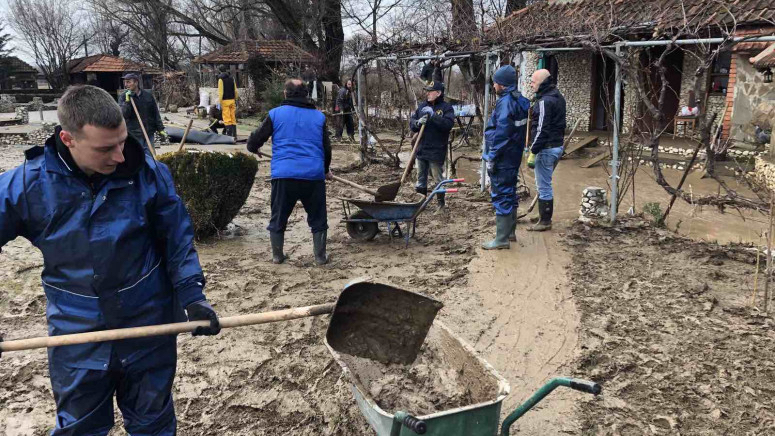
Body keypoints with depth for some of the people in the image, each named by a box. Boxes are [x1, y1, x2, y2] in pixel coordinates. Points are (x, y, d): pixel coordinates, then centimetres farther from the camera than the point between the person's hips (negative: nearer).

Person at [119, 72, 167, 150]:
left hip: (149, 133, 2)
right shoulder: (124, 97, -1)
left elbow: (156, 113, 8)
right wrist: (127, 101, -22)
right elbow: (123, 115, -12)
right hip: (135, 135, -2)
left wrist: (160, 129, 7)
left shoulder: (148, 95, 4)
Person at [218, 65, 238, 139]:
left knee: (227, 119, -5)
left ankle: (229, 135, -10)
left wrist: (220, 103, -9)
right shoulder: (231, 79, 10)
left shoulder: (221, 79, -6)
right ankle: (234, 135, 10)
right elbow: (235, 91, 11)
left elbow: (220, 92, -11)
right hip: (232, 100, 5)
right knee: (233, 119, 9)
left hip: (225, 101, -5)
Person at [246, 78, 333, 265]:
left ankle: (277, 255, 22)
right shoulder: (318, 116, 10)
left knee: (278, 218, 15)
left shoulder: (276, 113, 4)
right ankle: (320, 256, 16)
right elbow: (327, 148, 16)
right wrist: (326, 170, 33)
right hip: (314, 174, 1)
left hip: (284, 174, -1)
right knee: (317, 218, 13)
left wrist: (254, 149, 31)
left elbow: (254, 142, 6)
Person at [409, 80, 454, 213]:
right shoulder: (422, 106, 9)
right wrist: (418, 122, -14)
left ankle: (441, 204, 17)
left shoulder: (446, 108, -6)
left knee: (438, 180, 3)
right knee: (421, 179, 14)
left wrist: (433, 115, -26)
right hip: (421, 150, 6)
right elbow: (411, 123, 7)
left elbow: (448, 124, -22)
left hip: (437, 151, -5)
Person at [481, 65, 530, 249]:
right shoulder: (519, 101, 11)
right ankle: (510, 231, 29)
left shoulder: (505, 102, -19)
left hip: (503, 159, -10)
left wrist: (491, 158, -17)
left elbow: (501, 134, -23)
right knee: (509, 194, 18)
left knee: (501, 196, -4)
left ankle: (502, 238, 1)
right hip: (513, 156, 10)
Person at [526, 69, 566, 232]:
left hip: (546, 149, -10)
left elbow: (541, 129, -22)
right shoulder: (558, 97, 14)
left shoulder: (544, 101, -17)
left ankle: (545, 222, 5)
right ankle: (545, 217, 26)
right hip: (557, 146, 10)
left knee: (544, 186, -2)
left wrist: (533, 152, -19)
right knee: (546, 184, 18)